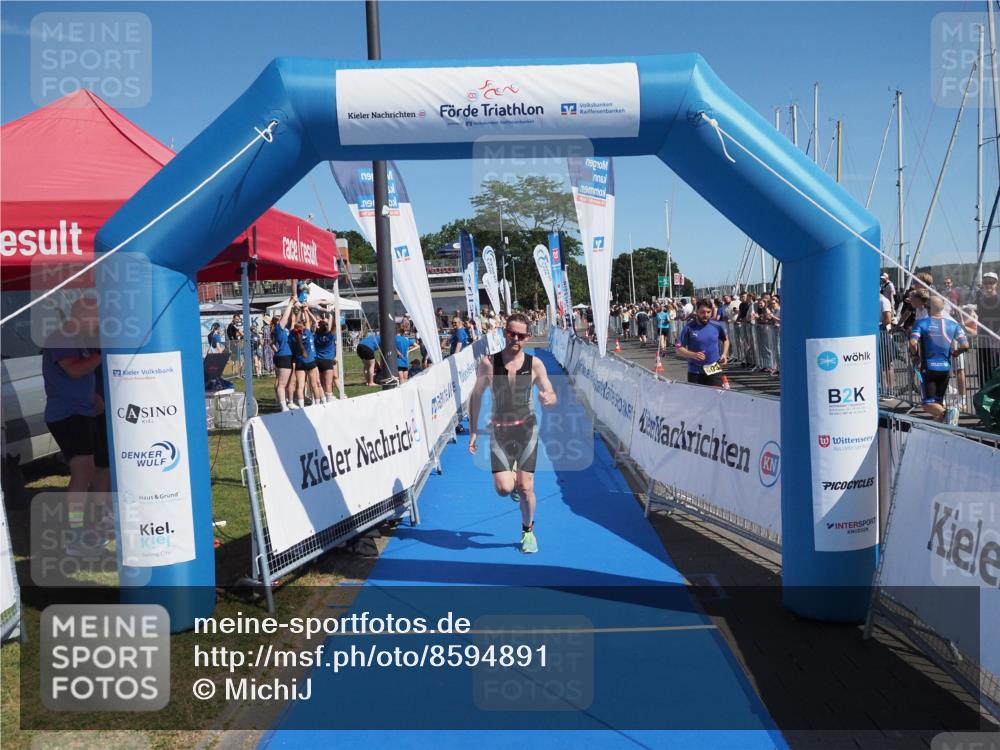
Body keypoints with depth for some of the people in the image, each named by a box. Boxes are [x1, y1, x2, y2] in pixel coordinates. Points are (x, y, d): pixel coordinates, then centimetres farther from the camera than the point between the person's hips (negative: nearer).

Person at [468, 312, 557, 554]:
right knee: (504, 489, -11)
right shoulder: (488, 362, -6)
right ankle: (513, 481, 28)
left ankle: (528, 532, 25)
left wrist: (548, 399, -25)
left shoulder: (534, 364, -5)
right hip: (499, 432, 0)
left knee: (526, 489, 0)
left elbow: (552, 396, 0)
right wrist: (473, 432, 1)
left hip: (527, 429, 0)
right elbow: (476, 397, 3)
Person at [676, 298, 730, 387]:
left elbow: (725, 340, 21)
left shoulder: (716, 326, 1)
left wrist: (724, 354, 5)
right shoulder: (689, 327, -6)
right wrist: (693, 355, -20)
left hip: (714, 370, 1)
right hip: (695, 372, -1)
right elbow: (679, 349, -5)